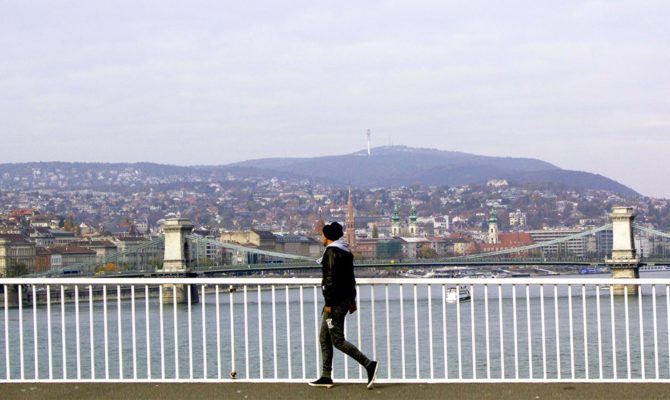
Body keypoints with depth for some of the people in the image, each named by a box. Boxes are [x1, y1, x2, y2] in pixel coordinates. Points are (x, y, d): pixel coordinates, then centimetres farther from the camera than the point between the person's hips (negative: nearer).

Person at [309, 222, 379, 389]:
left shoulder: (331, 252, -16)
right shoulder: (346, 251, 14)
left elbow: (330, 279, -21)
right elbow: (351, 278, 19)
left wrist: (329, 303, -20)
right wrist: (352, 300, 23)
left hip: (336, 301, -10)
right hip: (346, 298, 10)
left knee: (337, 340, -7)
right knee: (324, 338, 14)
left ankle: (369, 364, -12)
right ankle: (326, 377, 15)